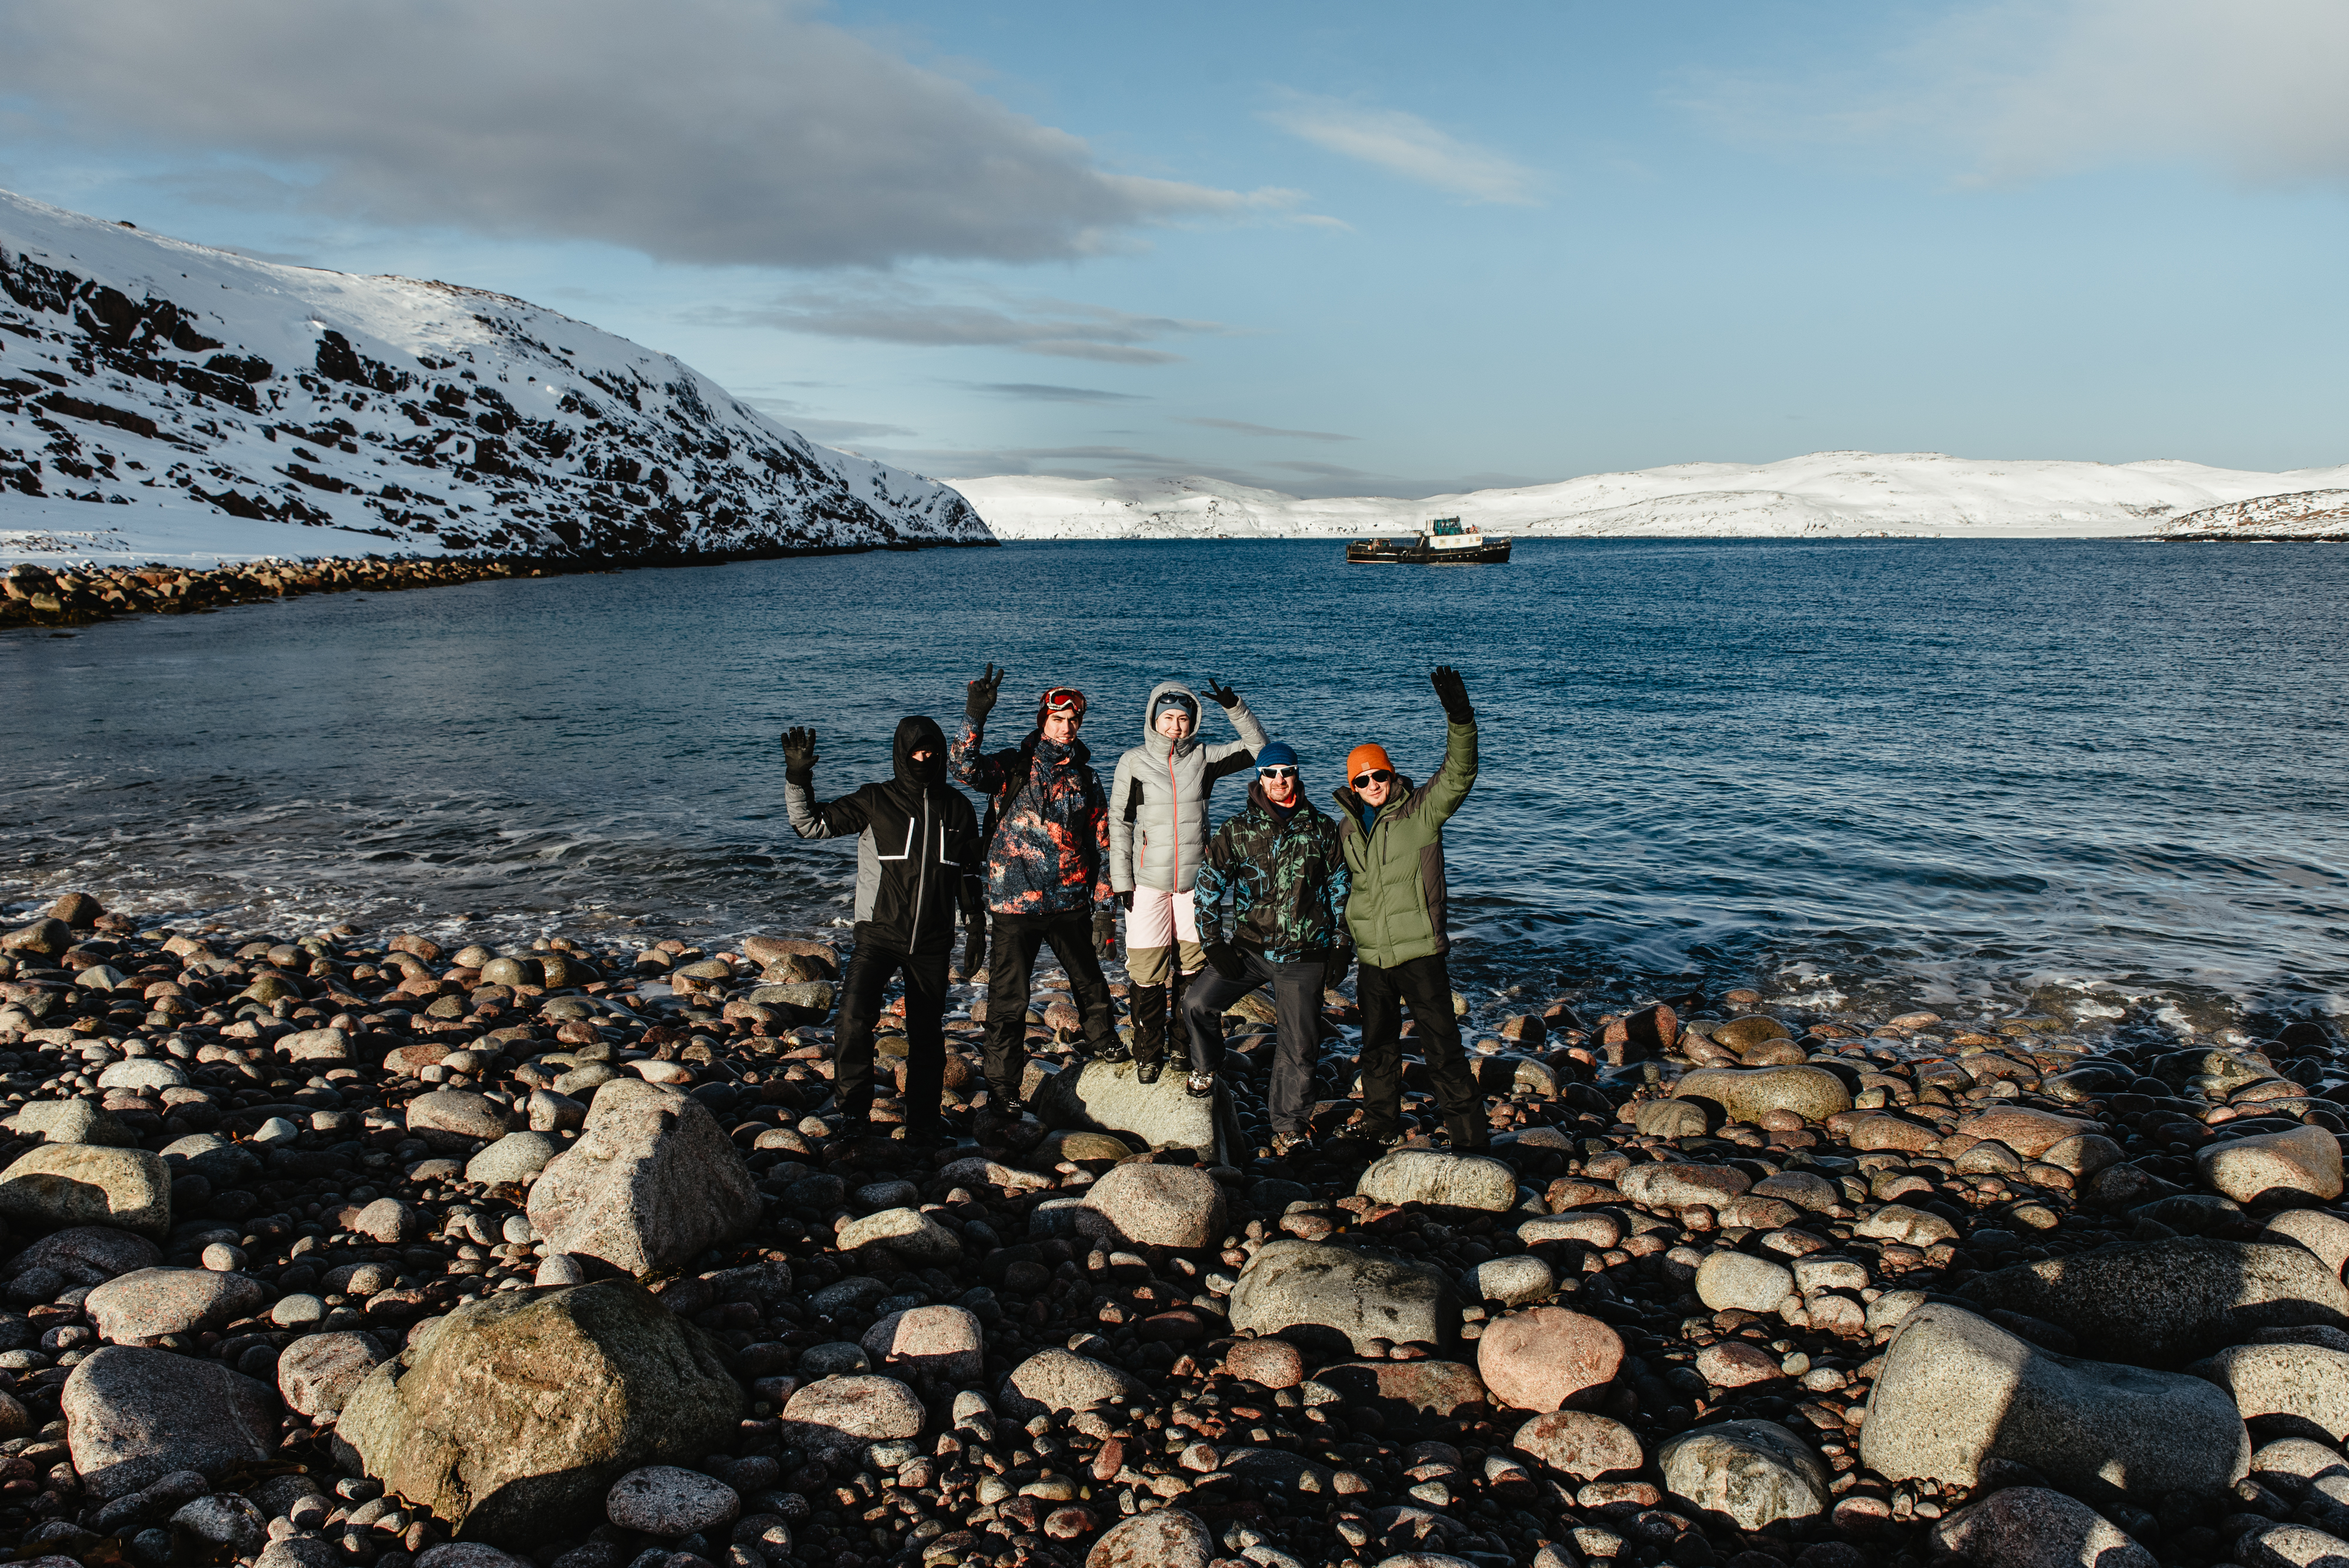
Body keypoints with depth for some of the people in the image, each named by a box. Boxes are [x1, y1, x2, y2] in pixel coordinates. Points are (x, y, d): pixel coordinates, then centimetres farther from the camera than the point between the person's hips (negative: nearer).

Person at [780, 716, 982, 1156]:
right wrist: (797, 778, -20)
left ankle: (922, 1128, 23)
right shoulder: (875, 801, -2)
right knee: (854, 1018, -22)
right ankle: (854, 1117, -9)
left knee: (927, 1036, 9)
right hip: (879, 934, -3)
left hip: (933, 942, 3)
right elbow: (810, 823, -6)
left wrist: (975, 926, 15)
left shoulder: (957, 808, 7)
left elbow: (969, 874, 17)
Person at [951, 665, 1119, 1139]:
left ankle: (1108, 1056, 43)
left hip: (1071, 906, 3)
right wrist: (975, 717, -33)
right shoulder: (1011, 767, -1)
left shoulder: (1086, 779, 7)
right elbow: (963, 766, -21)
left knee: (1091, 988, 18)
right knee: (1007, 1004, -3)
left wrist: (1104, 911, 4)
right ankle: (1003, 1100, 6)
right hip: (1015, 905, -3)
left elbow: (1102, 849, 8)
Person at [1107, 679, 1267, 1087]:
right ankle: (1149, 1054, 19)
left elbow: (1257, 747, 6)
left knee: (1194, 973, 4)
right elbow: (1120, 822, 2)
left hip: (1195, 881, 1)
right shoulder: (1134, 762, 0)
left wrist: (1235, 708, -8)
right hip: (1147, 882, -1)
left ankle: (1200, 1061, 14)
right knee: (1146, 973, 1)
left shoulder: (1204, 758, 5)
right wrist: (1121, 880, -2)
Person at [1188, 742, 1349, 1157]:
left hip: (1304, 956, 0)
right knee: (1198, 1003, -13)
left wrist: (1340, 945, 5)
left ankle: (1290, 1128, 20)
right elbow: (1209, 883, 4)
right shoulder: (1236, 829, 0)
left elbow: (1340, 888, 8)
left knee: (1299, 1046, 2)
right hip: (1249, 948, 1)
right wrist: (1213, 943, -2)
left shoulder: (1321, 827, 2)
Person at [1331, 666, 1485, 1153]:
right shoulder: (1347, 828, 8)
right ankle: (1380, 1124, 34)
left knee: (1442, 1047, -4)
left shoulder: (1421, 812, -7)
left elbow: (1458, 774, -22)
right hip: (1372, 958, 5)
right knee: (1378, 1047, 18)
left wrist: (1460, 717, -36)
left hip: (1420, 953, -5)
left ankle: (1468, 1136, 5)